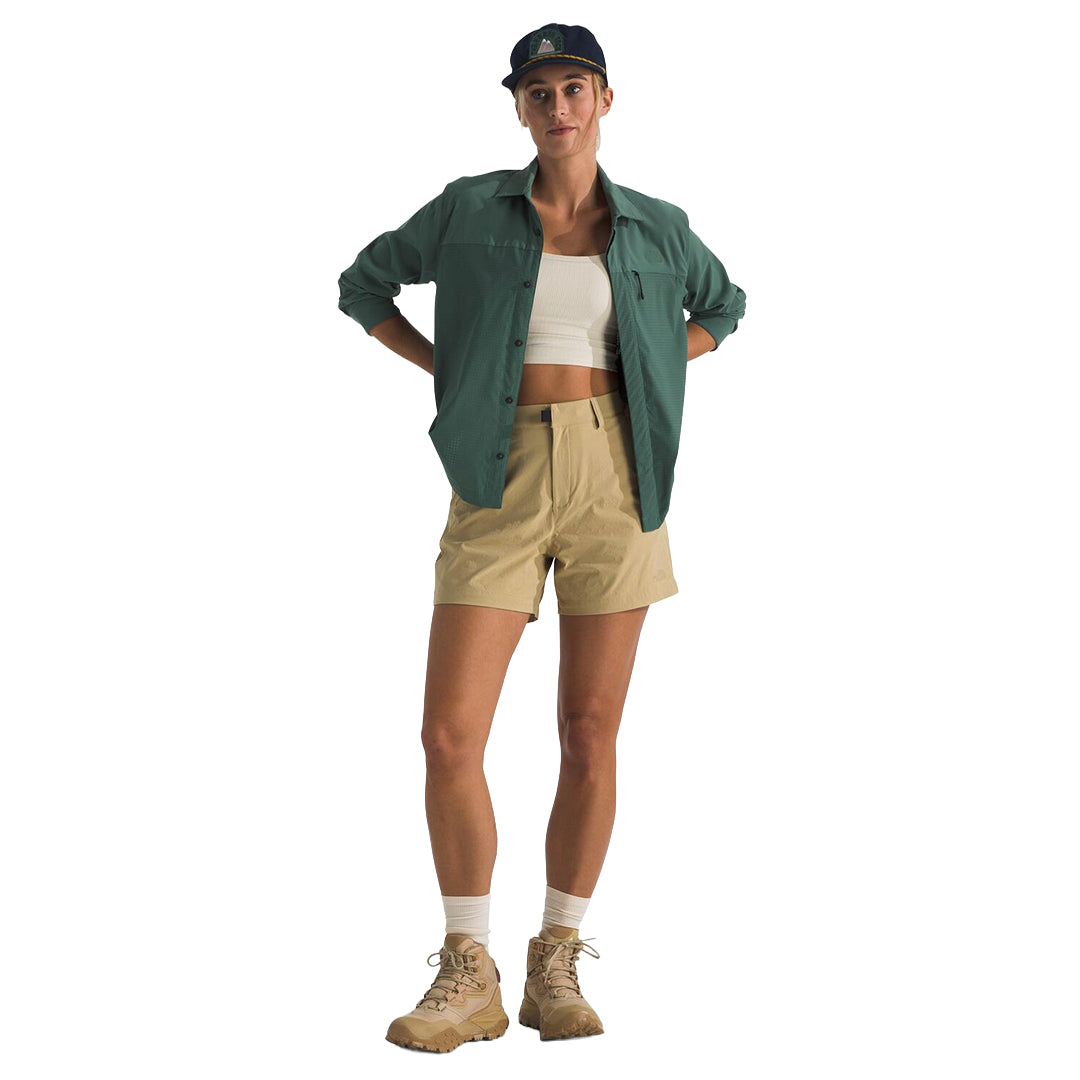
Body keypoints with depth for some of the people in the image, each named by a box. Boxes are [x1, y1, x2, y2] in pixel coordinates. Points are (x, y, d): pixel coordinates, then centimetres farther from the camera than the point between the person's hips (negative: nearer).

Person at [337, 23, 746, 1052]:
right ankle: (468, 978, 3)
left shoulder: (654, 226, 7)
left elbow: (722, 306, 25)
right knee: (450, 736, -10)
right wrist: (456, 375, 5)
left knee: (590, 735, 2)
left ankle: (556, 969, 15)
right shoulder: (470, 207, 4)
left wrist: (639, 379, 10)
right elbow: (365, 284, 15)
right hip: (502, 483, -1)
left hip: (613, 477, 1)